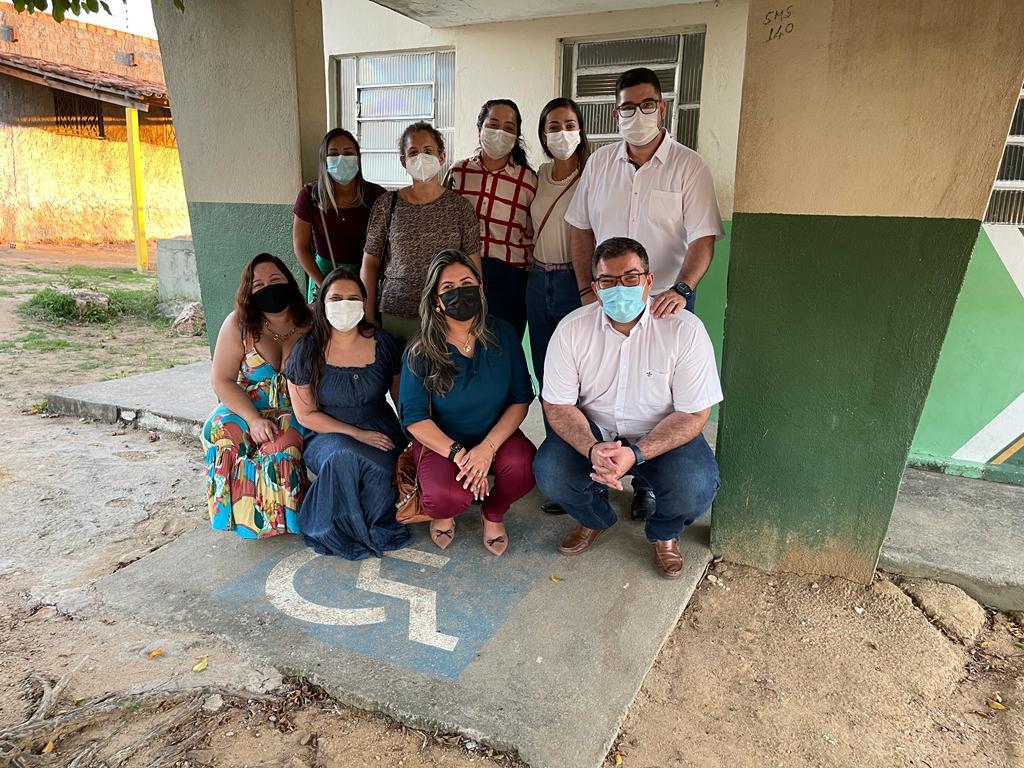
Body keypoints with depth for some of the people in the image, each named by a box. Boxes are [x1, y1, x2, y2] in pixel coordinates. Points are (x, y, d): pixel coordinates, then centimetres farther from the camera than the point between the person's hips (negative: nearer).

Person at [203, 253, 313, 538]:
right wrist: (254, 420, -20)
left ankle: (280, 516, -8)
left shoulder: (311, 322, -3)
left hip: (296, 414, -1)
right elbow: (222, 381, -6)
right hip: (245, 409, 1)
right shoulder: (238, 324, -3)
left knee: (282, 441, -32)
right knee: (224, 432, -30)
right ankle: (241, 514, -10)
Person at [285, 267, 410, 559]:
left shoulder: (383, 343, 0)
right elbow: (305, 414, -3)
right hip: (327, 436, -1)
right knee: (343, 455, -36)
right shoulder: (307, 351, -5)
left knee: (376, 467, -33)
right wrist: (358, 435, -14)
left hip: (379, 431, 1)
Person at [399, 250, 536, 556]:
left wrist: (487, 448, -20)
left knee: (523, 468, -30)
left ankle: (493, 513, 7)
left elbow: (521, 399, -6)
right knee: (448, 498, -31)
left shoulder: (502, 335, -5)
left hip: (496, 435, 2)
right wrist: (459, 455, -26)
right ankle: (443, 512, 11)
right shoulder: (421, 352, -11)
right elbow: (414, 417, -13)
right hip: (440, 440, -2)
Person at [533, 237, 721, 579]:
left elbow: (693, 414, -15)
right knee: (548, 473, -24)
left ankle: (664, 533, 11)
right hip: (593, 431, 2)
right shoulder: (572, 329, -11)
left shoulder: (685, 330, -17)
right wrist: (592, 449, -29)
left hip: (663, 435, -1)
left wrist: (636, 454, -29)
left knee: (695, 488, -29)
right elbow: (558, 406, -9)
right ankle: (594, 519, 14)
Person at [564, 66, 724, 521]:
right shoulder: (600, 163, 6)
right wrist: (586, 288, -1)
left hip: (664, 303, -3)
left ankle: (646, 486, 23)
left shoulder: (688, 167, -6)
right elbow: (580, 228, 9)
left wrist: (681, 289, -29)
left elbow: (703, 239, -12)